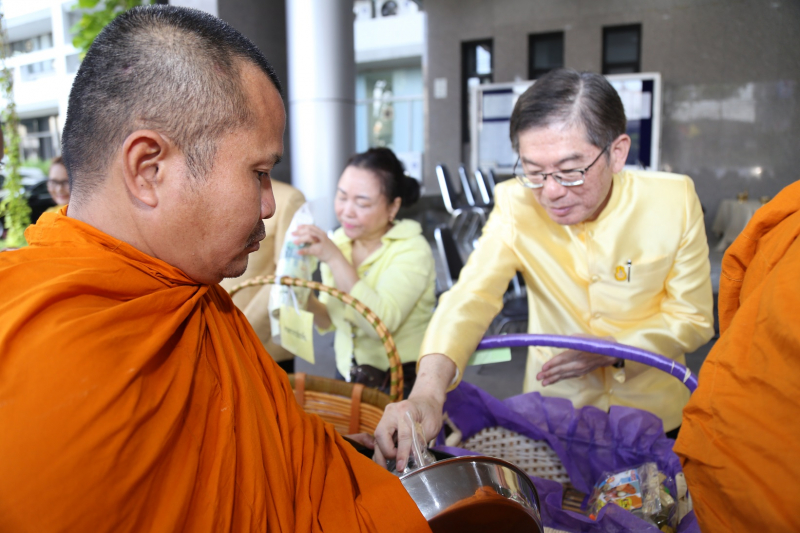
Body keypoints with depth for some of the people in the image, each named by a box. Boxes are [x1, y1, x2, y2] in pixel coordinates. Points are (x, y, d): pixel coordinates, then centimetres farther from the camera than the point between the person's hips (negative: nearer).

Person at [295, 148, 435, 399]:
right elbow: (328, 320, 8)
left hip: (402, 386, -4)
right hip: (347, 376, 5)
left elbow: (381, 322, -29)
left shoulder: (412, 250, -14)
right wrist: (307, 301, -13)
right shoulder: (339, 240, 3)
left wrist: (333, 257, -30)